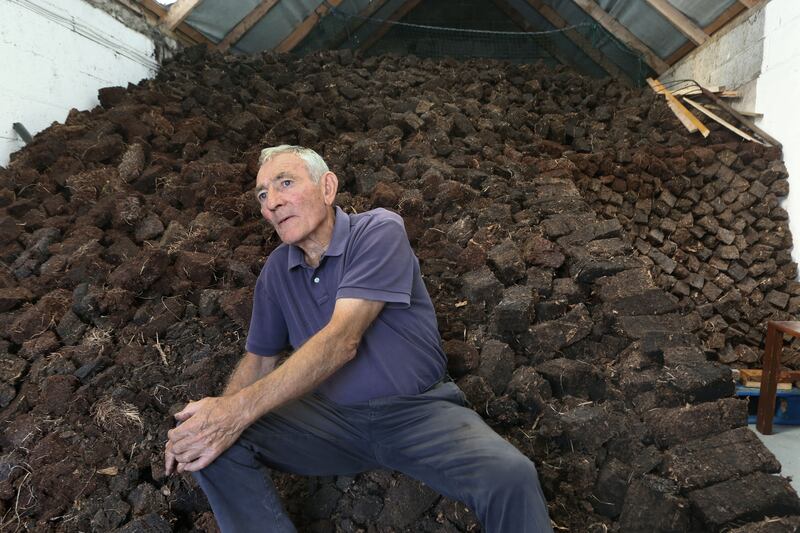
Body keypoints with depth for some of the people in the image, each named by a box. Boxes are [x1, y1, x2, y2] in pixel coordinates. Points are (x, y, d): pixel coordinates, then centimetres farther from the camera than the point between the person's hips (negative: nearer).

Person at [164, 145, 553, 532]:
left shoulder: (379, 231, -12)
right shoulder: (276, 269, 6)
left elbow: (340, 341, -22)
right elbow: (259, 358, 13)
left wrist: (239, 410, -27)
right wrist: (218, 412, -8)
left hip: (417, 410, -4)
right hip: (332, 418, 5)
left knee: (510, 476, -31)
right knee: (212, 444, -17)